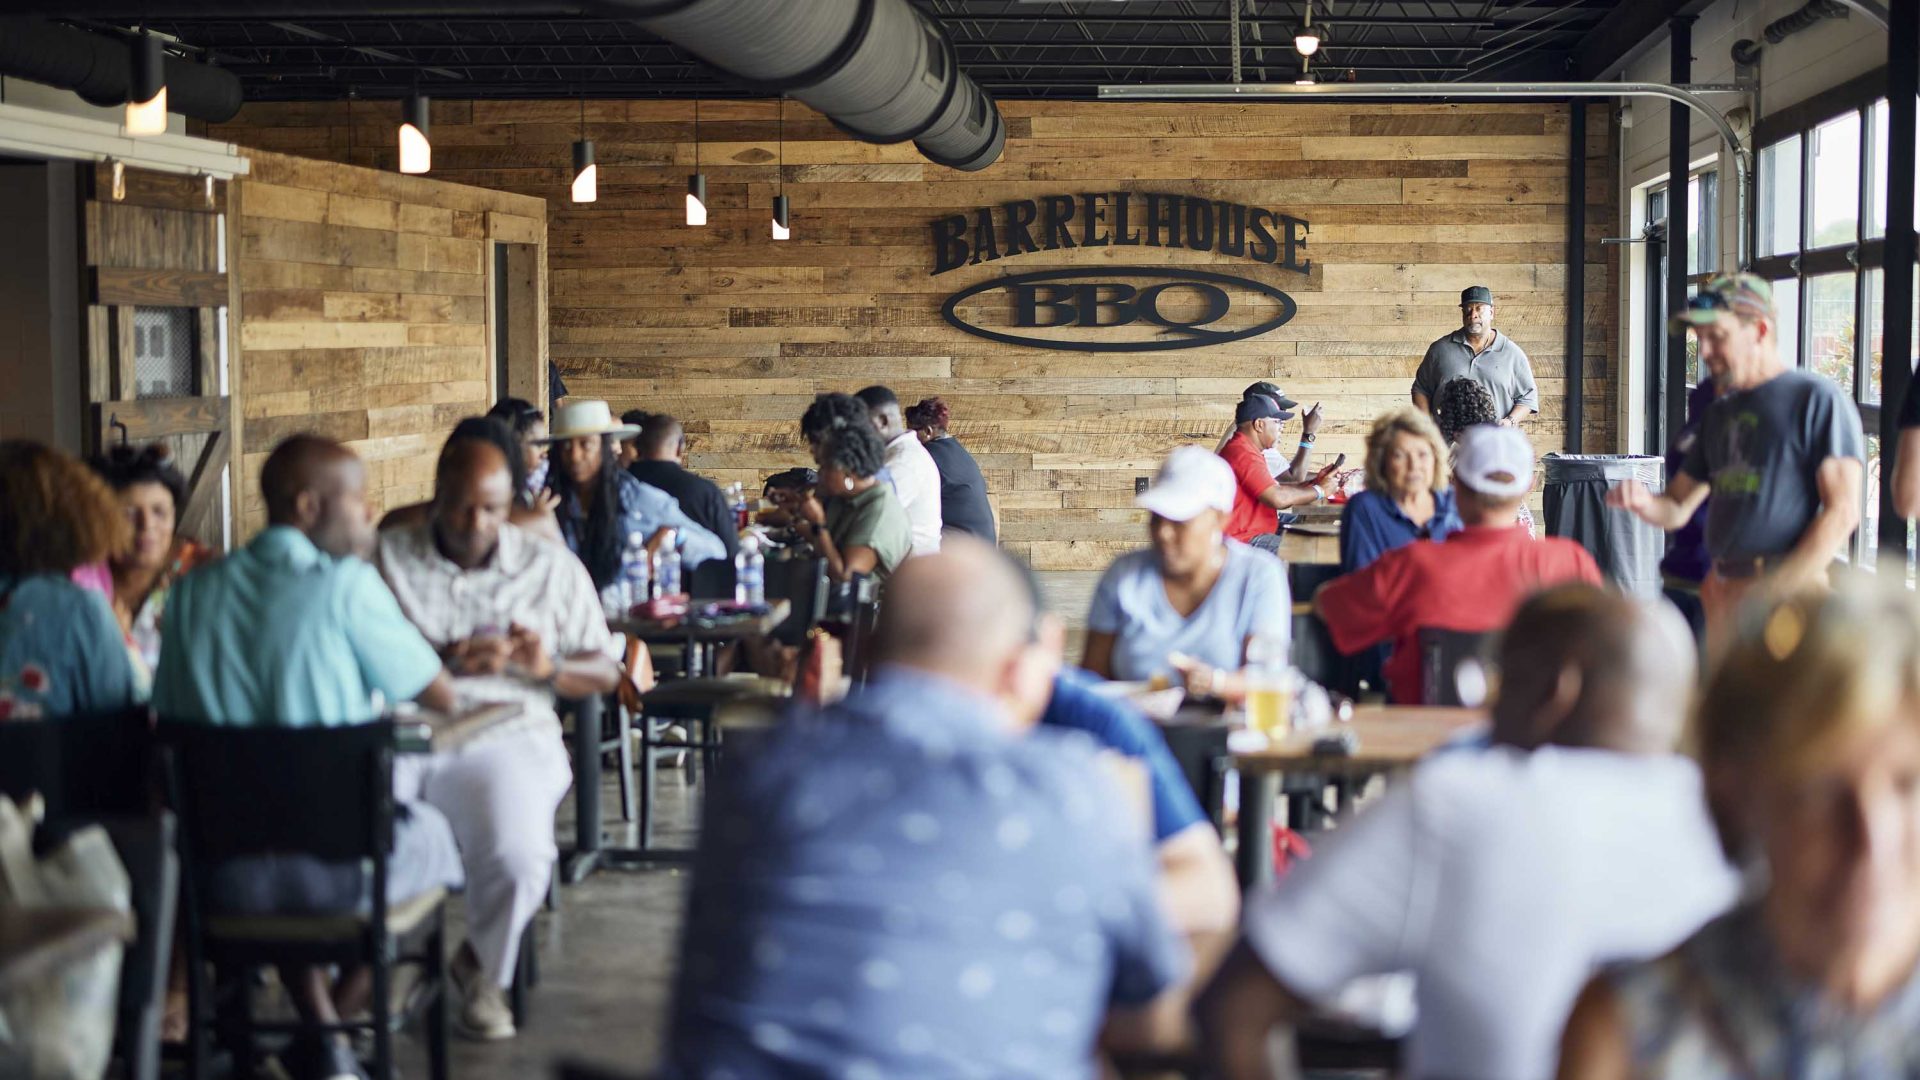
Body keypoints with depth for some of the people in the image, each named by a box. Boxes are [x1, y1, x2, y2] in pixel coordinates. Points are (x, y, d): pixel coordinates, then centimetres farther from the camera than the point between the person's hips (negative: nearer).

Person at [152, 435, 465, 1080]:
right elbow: (441, 696, -5)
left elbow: (168, 714, 14)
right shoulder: (346, 584, -12)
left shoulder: (193, 591, 3)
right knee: (428, 831, 29)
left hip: (223, 873, 5)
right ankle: (337, 1019, 25)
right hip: (335, 867, -4)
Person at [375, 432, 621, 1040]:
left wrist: (550, 668, -7)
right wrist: (445, 660, -13)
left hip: (506, 734, 0)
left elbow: (605, 671, 14)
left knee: (519, 857, -29)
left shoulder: (552, 568, 14)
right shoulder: (386, 557, 11)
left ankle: (483, 967, 7)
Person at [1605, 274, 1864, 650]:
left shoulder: (1818, 398, -4)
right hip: (1722, 590, 7)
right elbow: (1678, 508, 23)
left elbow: (1842, 511, -11)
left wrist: (1778, 589, -18)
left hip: (1789, 590, -7)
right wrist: (1643, 502, -2)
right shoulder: (1720, 412, 19)